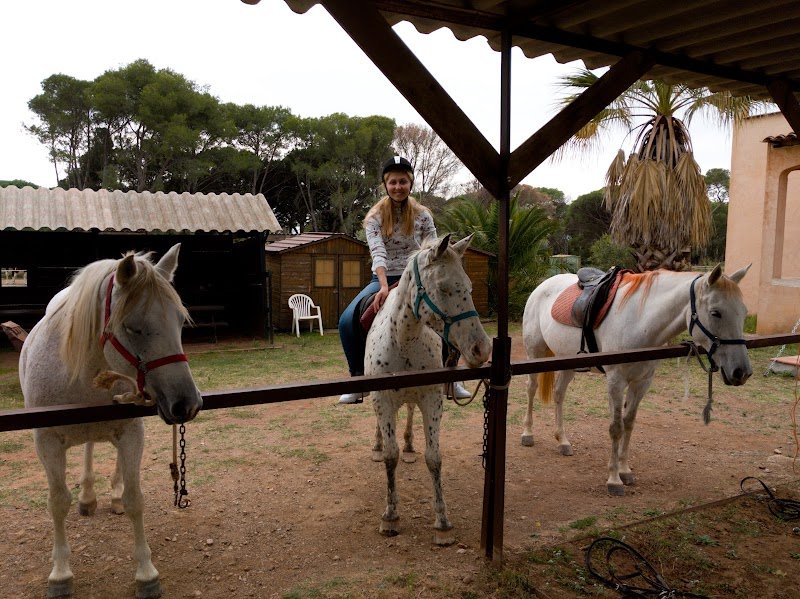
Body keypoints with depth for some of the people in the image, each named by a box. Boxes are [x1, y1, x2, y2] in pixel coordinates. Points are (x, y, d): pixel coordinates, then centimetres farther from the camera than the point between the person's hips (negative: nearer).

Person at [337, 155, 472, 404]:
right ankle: (358, 377, -4)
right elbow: (378, 253, -20)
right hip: (383, 280, -1)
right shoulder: (375, 216, -5)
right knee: (347, 320, -24)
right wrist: (384, 287, -36)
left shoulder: (423, 215, 1)